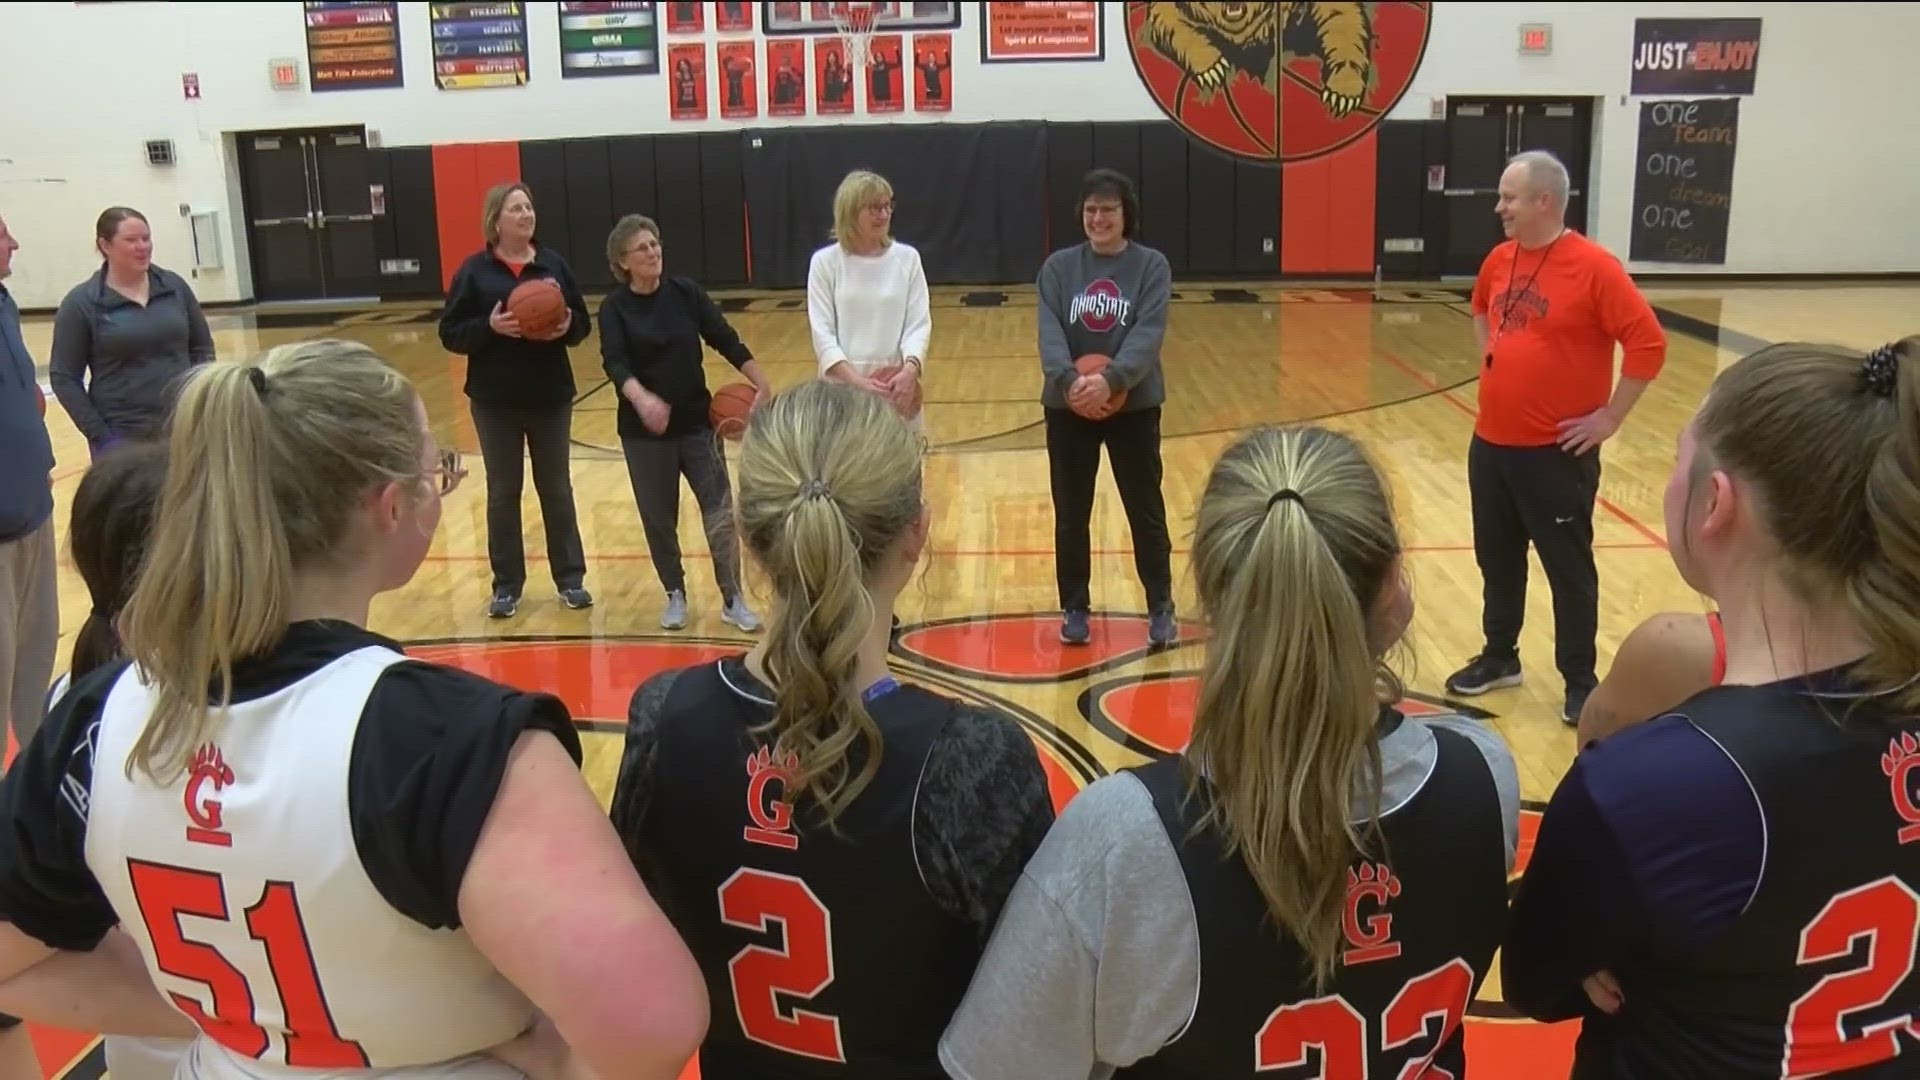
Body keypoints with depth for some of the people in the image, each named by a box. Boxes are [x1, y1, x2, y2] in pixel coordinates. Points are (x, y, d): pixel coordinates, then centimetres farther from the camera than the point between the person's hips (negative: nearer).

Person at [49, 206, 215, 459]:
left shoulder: (174, 285, 4)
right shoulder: (81, 302, -5)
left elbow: (203, 346, 13)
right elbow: (64, 377, -3)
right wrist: (98, 435, -10)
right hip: (122, 436, -3)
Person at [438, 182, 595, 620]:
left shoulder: (553, 263, 2)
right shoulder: (474, 270, -4)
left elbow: (583, 323, 6)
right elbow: (450, 334, -5)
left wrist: (567, 326, -17)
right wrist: (489, 327, -23)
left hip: (551, 398, 2)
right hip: (496, 402, -1)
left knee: (557, 489, 10)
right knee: (503, 493, 8)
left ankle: (571, 578, 20)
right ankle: (507, 585, 18)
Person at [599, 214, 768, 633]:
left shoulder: (686, 291, -2)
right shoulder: (615, 307, -7)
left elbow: (725, 338, -1)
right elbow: (614, 362, -20)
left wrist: (761, 382, -7)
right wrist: (641, 398, -40)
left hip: (696, 419, 1)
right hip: (644, 429, -1)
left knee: (720, 508, -4)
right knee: (658, 517, 8)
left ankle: (733, 599, 5)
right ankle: (675, 596, 26)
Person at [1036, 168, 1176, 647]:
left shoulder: (1151, 266, -3)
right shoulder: (1059, 267, 1)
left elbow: (1149, 333, -15)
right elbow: (1049, 332, -10)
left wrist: (1113, 379, -31)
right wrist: (1066, 377, -29)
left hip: (1134, 406, -1)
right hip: (1068, 406, 2)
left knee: (1146, 510, 6)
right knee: (1071, 513, 9)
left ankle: (1161, 608, 19)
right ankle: (1075, 608, 23)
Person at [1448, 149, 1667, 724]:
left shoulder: (1593, 267, -16)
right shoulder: (1499, 260, 6)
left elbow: (1648, 343, -17)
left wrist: (1610, 417, -14)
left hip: (1557, 451, -7)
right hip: (1491, 442, 7)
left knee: (1569, 569, 5)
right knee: (1497, 559, 18)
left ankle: (1580, 681, 18)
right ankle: (1499, 657, 34)